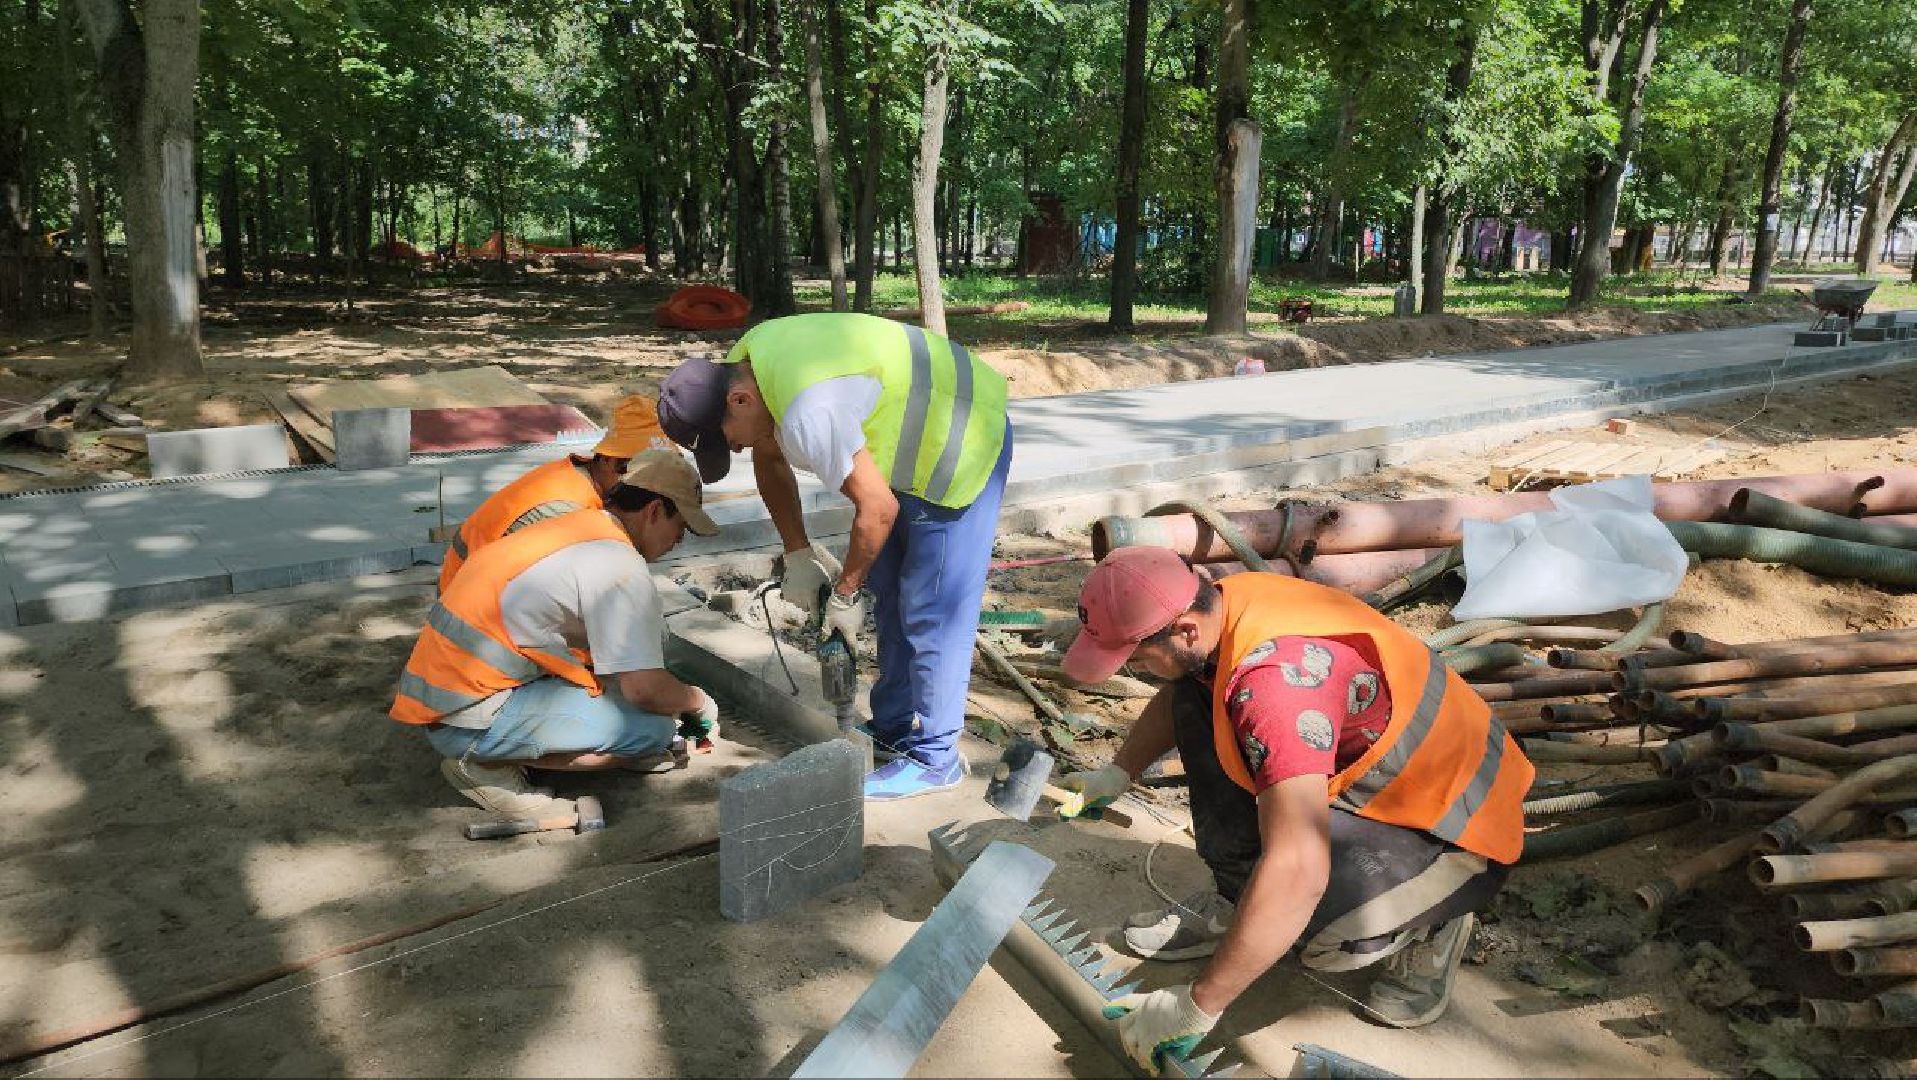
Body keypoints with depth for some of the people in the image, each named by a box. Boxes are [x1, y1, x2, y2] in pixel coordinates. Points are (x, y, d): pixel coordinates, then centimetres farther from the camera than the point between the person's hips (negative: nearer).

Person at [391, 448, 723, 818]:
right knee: (653, 728, -15)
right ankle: (487, 764, -8)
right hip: (470, 724, -9)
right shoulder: (619, 566, -16)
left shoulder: (579, 525, 14)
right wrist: (698, 701, 0)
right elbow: (645, 688, -21)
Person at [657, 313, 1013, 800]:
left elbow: (878, 510, -26)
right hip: (919, 442, 10)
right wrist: (798, 556, 6)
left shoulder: (806, 414, -34)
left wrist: (845, 593, -11)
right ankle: (892, 730, 27)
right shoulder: (739, 368, -4)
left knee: (931, 613, -7)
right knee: (890, 597, 15)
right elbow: (770, 462, 12)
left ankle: (933, 759, 5)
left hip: (964, 445, -10)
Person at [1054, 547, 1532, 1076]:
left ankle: (1426, 926, -1)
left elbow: (1298, 870, -43)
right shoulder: (1225, 602, -9)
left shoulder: (1277, 680, -37)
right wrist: (1118, 772, 5)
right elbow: (1178, 694, 16)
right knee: (1197, 701, 3)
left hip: (1454, 828, -9)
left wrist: (1197, 1006, -36)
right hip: (1369, 771, 9)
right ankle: (1233, 902, 10)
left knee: (1295, 906, -35)